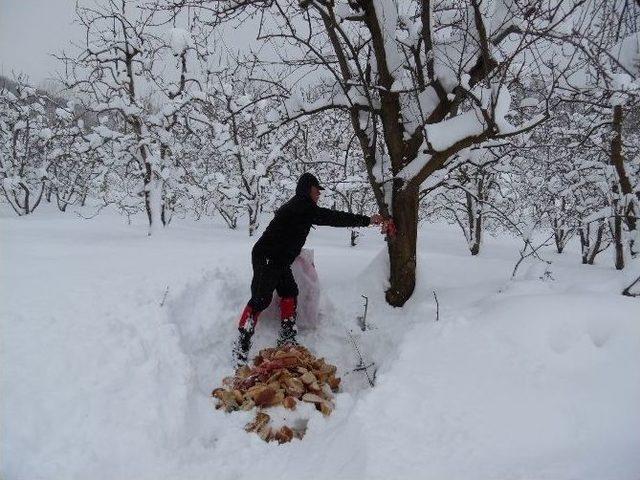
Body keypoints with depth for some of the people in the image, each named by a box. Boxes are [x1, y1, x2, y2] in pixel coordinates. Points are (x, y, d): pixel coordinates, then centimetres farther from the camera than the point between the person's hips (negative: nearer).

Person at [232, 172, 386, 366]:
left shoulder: (299, 206, 17)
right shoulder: (302, 206, -17)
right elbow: (333, 217, -21)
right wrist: (367, 220, -17)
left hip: (279, 261, 11)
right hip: (266, 258, -11)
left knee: (289, 293, 11)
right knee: (261, 299, -13)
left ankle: (287, 339, 17)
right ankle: (241, 346, -10)